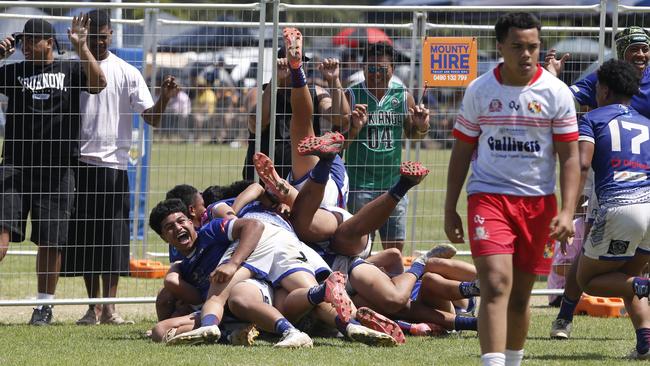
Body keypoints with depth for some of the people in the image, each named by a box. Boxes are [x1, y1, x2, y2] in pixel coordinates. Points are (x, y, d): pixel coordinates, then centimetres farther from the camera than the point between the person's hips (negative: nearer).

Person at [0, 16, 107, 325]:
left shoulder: (71, 70, 7)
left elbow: (98, 83, -9)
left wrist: (81, 47, -15)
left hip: (57, 171, 0)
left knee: (50, 242, 5)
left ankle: (44, 305, 16)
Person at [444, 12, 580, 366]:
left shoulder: (556, 92, 0)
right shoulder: (478, 91, 2)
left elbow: (570, 157, 0)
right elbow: (461, 152, 10)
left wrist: (567, 212, -10)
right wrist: (449, 209, 8)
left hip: (538, 201, 1)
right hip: (488, 196, -1)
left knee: (520, 293, 9)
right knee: (496, 284, -17)